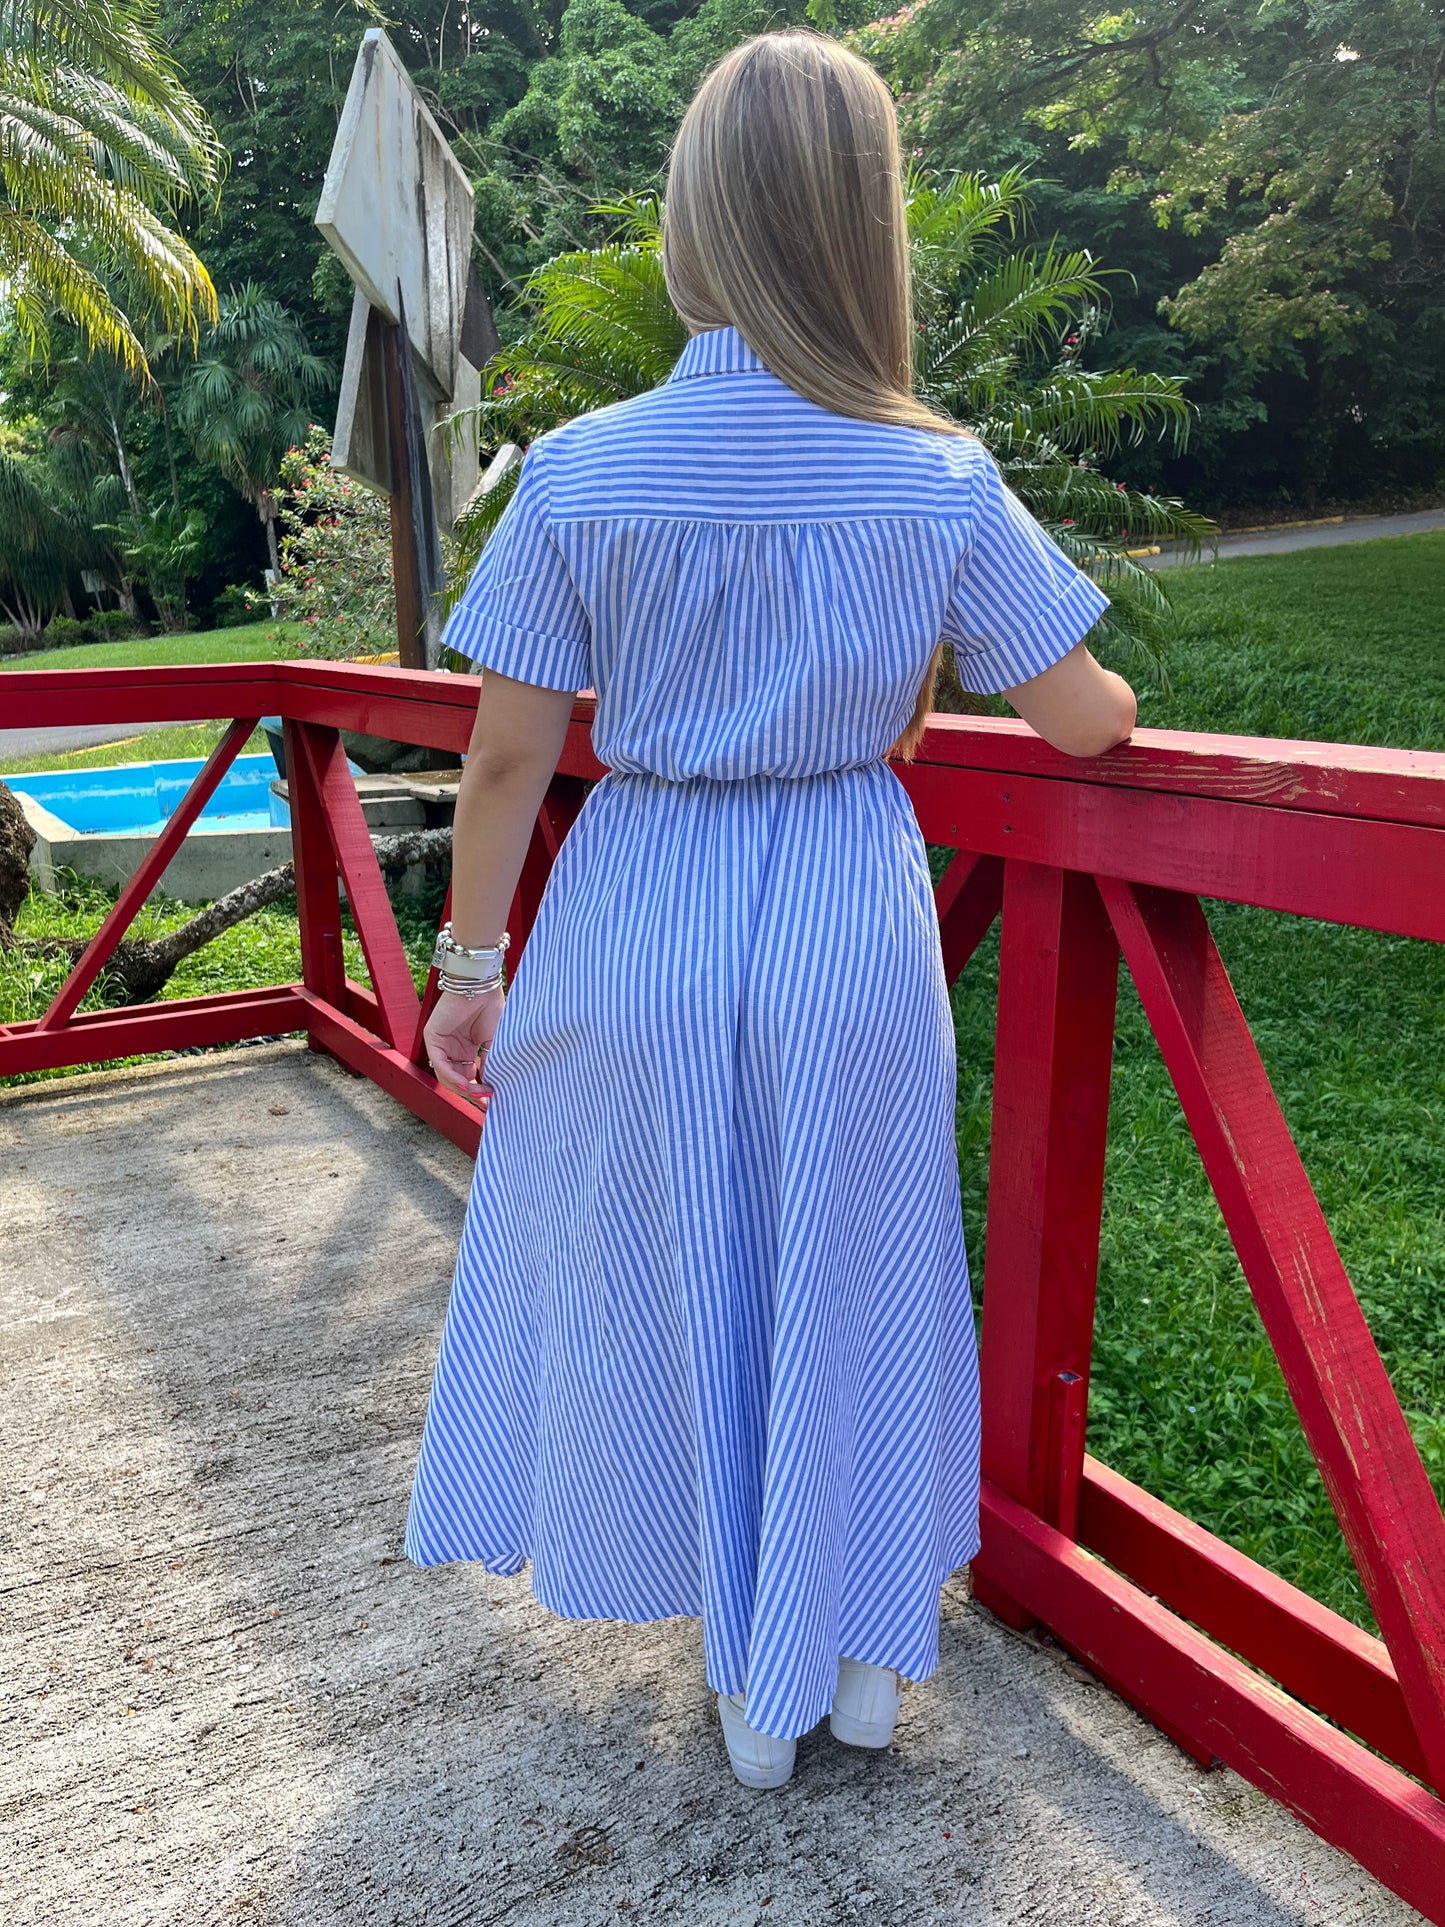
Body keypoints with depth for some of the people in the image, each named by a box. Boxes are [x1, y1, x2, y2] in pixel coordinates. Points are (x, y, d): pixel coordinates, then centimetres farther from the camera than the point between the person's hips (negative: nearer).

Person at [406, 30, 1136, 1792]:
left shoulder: (578, 473, -8)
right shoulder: (941, 483, -7)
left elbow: (508, 750, -6)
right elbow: (1081, 720, -2)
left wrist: (468, 962, 6)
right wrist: (1116, 697, 23)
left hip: (643, 925, 0)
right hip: (849, 932, 0)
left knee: (670, 1283, 17)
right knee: (851, 1285, 18)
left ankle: (752, 1683, 36)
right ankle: (862, 1654, 37)